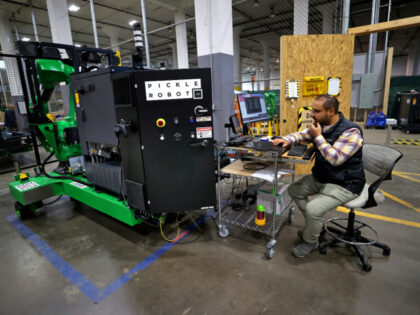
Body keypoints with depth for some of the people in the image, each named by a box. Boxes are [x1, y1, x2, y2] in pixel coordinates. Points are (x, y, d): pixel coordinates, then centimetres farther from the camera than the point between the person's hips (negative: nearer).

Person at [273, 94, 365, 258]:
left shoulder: (351, 131, -23)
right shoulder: (321, 125, 3)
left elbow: (336, 159, -30)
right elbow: (301, 135, 13)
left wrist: (318, 136, -25)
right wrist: (286, 140, -9)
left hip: (343, 184, -9)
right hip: (320, 177, 9)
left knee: (313, 209, -24)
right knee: (294, 190, 8)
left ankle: (310, 242, 6)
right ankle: (315, 224, 24)